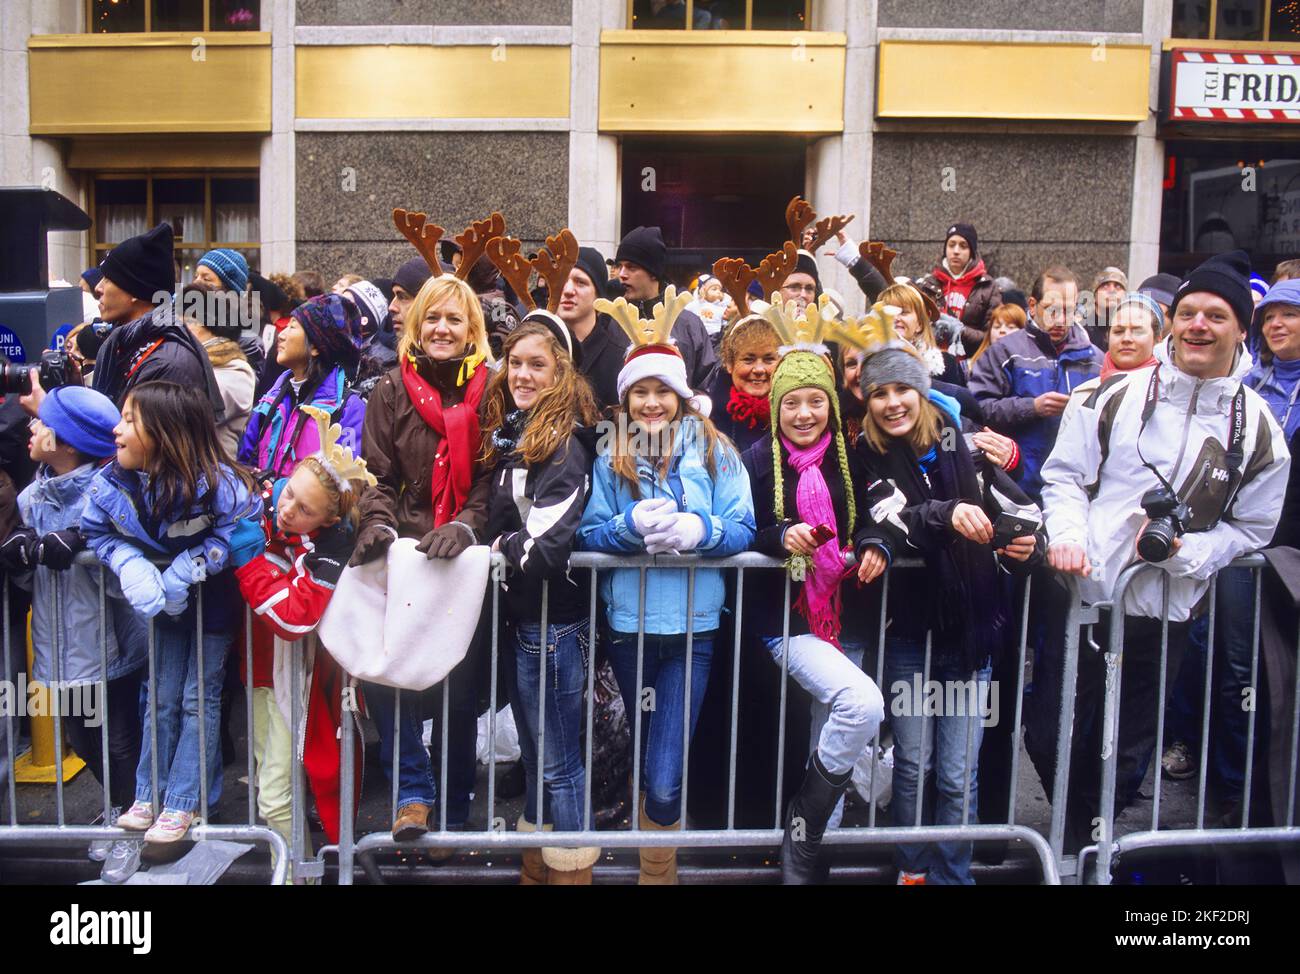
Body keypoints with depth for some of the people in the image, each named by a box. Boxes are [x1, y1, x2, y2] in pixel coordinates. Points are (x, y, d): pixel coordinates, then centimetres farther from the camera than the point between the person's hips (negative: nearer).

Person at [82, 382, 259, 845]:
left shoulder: (215, 483, -31)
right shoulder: (109, 485, -16)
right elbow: (98, 532, -2)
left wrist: (190, 568, -31)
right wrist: (130, 564, -21)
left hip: (213, 598, -4)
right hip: (165, 599, 4)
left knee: (199, 698, 4)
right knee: (162, 696, 14)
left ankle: (184, 802, 14)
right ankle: (150, 794, 27)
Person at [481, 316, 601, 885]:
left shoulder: (565, 443, -17)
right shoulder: (510, 433, 10)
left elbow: (549, 545, -25)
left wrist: (502, 547, -8)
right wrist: (501, 548, 4)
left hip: (553, 623, -9)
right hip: (518, 618, 9)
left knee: (559, 763, 2)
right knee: (534, 756, 20)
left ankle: (569, 870, 16)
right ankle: (534, 869, 34)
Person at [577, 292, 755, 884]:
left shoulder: (713, 452, 2)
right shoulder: (611, 459, 5)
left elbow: (743, 530, -3)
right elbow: (588, 532, 0)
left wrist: (699, 530, -21)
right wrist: (632, 526, -18)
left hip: (693, 625, -2)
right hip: (628, 623, 2)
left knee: (664, 782, -9)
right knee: (649, 760, 19)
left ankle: (656, 873, 14)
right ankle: (661, 868, 40)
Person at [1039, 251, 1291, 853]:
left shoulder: (1257, 430, 0)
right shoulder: (1118, 396, -2)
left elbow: (1251, 526, 3)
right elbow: (1064, 473, 3)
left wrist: (1183, 551, -15)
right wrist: (1066, 534, -15)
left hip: (1166, 612, 0)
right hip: (1082, 593, 0)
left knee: (1126, 753, 13)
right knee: (1050, 738, 9)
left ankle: (1093, 844, 38)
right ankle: (1071, 837, 38)